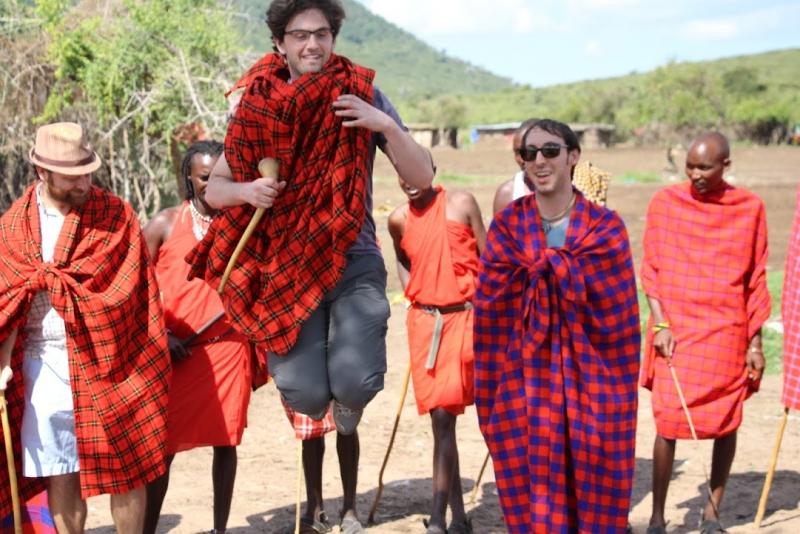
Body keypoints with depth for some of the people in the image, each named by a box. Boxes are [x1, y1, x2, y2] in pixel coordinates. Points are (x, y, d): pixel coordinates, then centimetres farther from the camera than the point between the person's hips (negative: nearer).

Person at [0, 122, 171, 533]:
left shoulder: (116, 216, -2)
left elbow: (137, 292, -3)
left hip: (108, 361, -2)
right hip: (43, 367, 2)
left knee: (122, 467, 3)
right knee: (58, 472, 7)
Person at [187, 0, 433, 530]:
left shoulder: (362, 95, 1)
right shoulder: (259, 106, 3)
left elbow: (422, 177, -1)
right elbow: (213, 189, 9)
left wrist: (386, 125, -16)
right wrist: (246, 191, -13)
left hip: (354, 261, 0)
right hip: (287, 266, 1)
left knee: (356, 381, -20)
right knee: (305, 394, -13)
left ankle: (348, 398, 21)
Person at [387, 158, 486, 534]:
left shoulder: (462, 203, -3)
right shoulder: (398, 220, 6)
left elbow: (486, 258, 1)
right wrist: (412, 295, 13)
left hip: (465, 317, -3)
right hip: (424, 321, 3)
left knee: (445, 414, -6)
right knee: (441, 417, 4)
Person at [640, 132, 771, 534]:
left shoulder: (750, 207, 1)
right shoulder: (665, 202, 0)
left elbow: (756, 280, 4)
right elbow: (650, 269, 2)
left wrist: (755, 342, 3)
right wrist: (659, 324, -7)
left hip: (726, 333, 1)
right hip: (674, 330, -1)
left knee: (726, 423, 6)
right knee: (668, 422, -3)